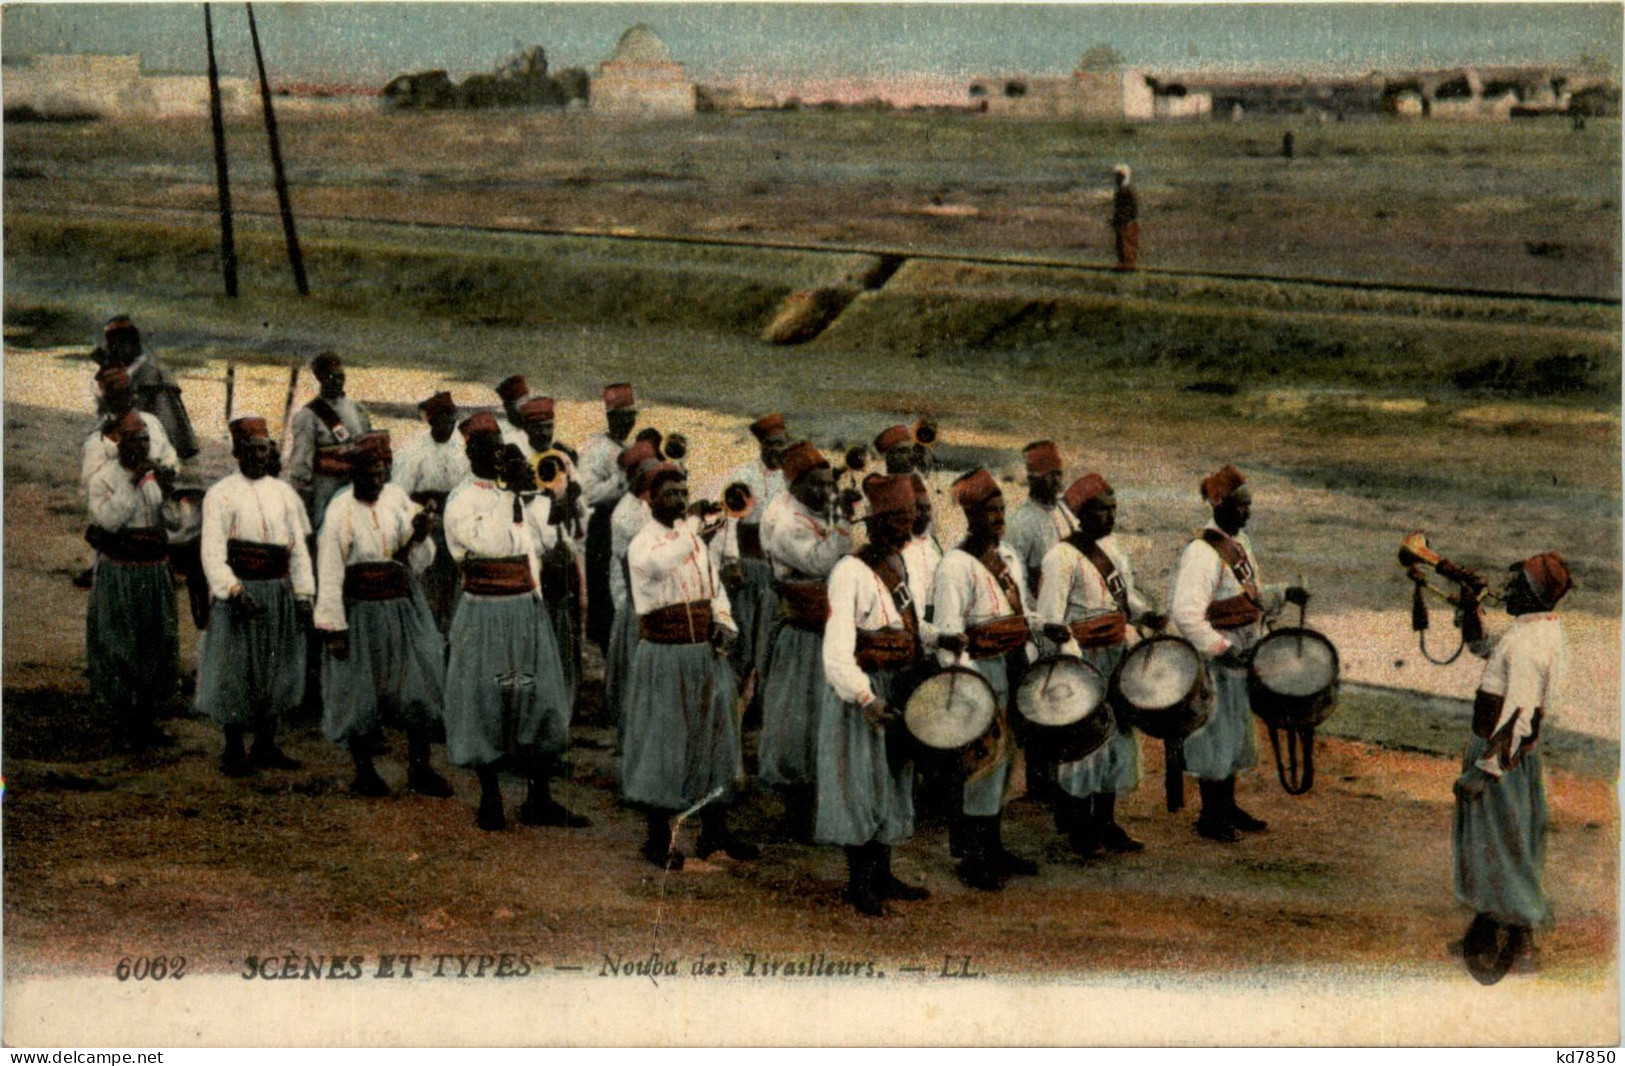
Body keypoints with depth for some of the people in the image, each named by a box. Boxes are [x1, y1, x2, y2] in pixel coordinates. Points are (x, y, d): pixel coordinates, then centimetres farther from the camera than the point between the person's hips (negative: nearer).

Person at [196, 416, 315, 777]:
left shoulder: (283, 493, 11)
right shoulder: (220, 495, -4)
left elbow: (299, 547, 11)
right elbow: (213, 552, -11)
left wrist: (303, 595, 4)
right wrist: (232, 591, -24)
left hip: (280, 592, 5)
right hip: (240, 594, -5)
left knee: (277, 670, 10)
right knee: (235, 672, -2)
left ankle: (266, 747, 22)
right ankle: (233, 753, 7)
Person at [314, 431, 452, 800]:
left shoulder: (398, 497, 2)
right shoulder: (340, 511, -12)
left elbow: (418, 562, 8)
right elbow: (329, 573, -10)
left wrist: (420, 537, -12)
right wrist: (333, 627, -12)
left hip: (404, 607, 4)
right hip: (362, 613, -4)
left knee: (420, 686, 4)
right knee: (360, 695, 6)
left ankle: (420, 769, 17)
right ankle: (364, 772, 23)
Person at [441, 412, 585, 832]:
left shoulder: (520, 489, 11)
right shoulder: (461, 501, -8)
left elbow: (546, 539, 4)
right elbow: (491, 545, -21)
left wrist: (533, 492, -4)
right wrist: (510, 495, -18)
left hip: (528, 608, 6)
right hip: (485, 612, -6)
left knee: (540, 697, 7)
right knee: (486, 700, 1)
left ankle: (539, 799, 15)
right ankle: (490, 799, 14)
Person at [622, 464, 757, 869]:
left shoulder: (694, 537, 11)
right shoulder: (643, 543, -11)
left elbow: (714, 585, 18)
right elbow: (660, 563, -36)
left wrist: (723, 623, 0)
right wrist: (693, 524, -31)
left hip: (705, 654, 7)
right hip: (664, 657, -7)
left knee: (714, 736, 12)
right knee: (662, 744, -1)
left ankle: (715, 830, 23)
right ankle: (658, 839, 11)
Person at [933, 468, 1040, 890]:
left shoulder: (1008, 558, 14)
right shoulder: (957, 565, -12)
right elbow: (949, 634, -17)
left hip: (1013, 666, 8)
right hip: (983, 671, -8)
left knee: (1004, 759, 14)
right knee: (986, 759, -7)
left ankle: (993, 848, 26)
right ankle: (974, 859, 3)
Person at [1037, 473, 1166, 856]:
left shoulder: (1111, 546, 9)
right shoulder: (1062, 557, -15)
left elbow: (1128, 597, 20)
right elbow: (1051, 622, -19)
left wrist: (1148, 616, 1)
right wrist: (1077, 662, -29)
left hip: (1117, 657, 8)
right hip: (1083, 662, -8)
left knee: (1118, 735, 12)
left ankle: (1105, 822, 23)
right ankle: (1079, 828, 11)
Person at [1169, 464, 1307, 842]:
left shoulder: (1239, 543, 9)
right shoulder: (1201, 553, -21)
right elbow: (1186, 614, -28)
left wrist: (1282, 595, 5)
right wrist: (1222, 647, -31)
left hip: (1241, 658, 9)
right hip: (1213, 662, -9)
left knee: (1236, 731, 18)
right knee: (1215, 733, -1)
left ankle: (1227, 806, 30)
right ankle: (1209, 815, 11)